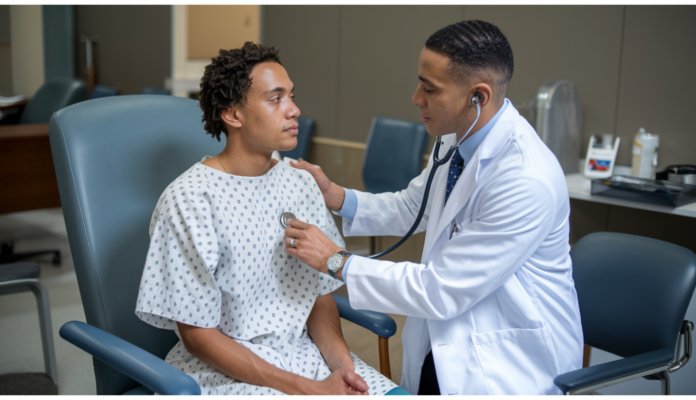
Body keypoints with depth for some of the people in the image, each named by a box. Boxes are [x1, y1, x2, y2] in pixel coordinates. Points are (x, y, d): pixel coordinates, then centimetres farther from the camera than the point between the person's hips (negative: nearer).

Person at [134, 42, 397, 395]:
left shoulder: (300, 184, 4)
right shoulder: (187, 201, -13)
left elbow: (320, 293, 9)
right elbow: (198, 336, -12)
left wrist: (341, 363, -11)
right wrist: (309, 390, -17)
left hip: (303, 352, 5)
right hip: (224, 370, -5)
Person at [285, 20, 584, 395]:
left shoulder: (527, 181, -27)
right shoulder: (458, 137, -2)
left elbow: (441, 292, -23)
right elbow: (409, 209, 14)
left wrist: (336, 261, -17)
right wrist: (334, 195, -2)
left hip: (508, 363, -7)